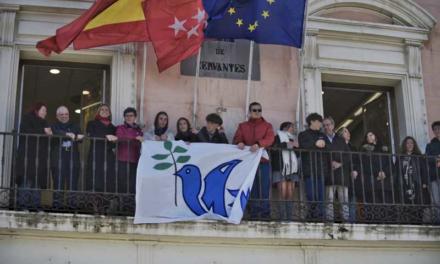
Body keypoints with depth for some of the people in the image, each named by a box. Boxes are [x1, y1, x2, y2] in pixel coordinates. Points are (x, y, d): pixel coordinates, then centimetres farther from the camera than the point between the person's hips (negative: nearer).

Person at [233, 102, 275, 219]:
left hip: (263, 160, -1)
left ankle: (265, 212, -3)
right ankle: (254, 212, 5)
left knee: (264, 187, -5)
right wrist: (239, 143, -22)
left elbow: (270, 139, -7)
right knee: (251, 187, 2)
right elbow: (237, 138, 4)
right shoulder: (243, 126, 17)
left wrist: (258, 144, -27)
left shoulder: (267, 126, 11)